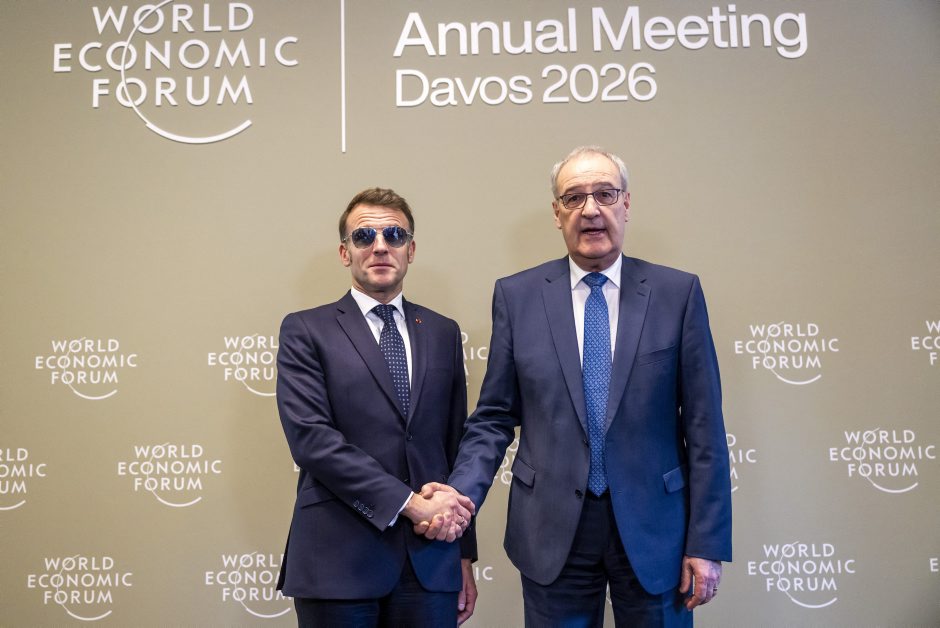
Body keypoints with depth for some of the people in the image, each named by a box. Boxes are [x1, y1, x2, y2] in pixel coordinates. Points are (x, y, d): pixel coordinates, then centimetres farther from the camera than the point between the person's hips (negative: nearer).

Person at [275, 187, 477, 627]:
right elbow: (310, 438, -11)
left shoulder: (443, 333, 11)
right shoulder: (305, 331, 0)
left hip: (431, 562, 3)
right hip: (338, 562, -3)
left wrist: (465, 555, 11)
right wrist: (411, 503, -16)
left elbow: (456, 444, 12)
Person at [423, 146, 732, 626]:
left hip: (652, 529, 0)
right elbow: (495, 418, 3)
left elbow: (703, 425, -2)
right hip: (552, 532, 1)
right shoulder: (516, 296, 1)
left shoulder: (678, 293, -2)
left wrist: (707, 543, -4)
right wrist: (462, 492, -13)